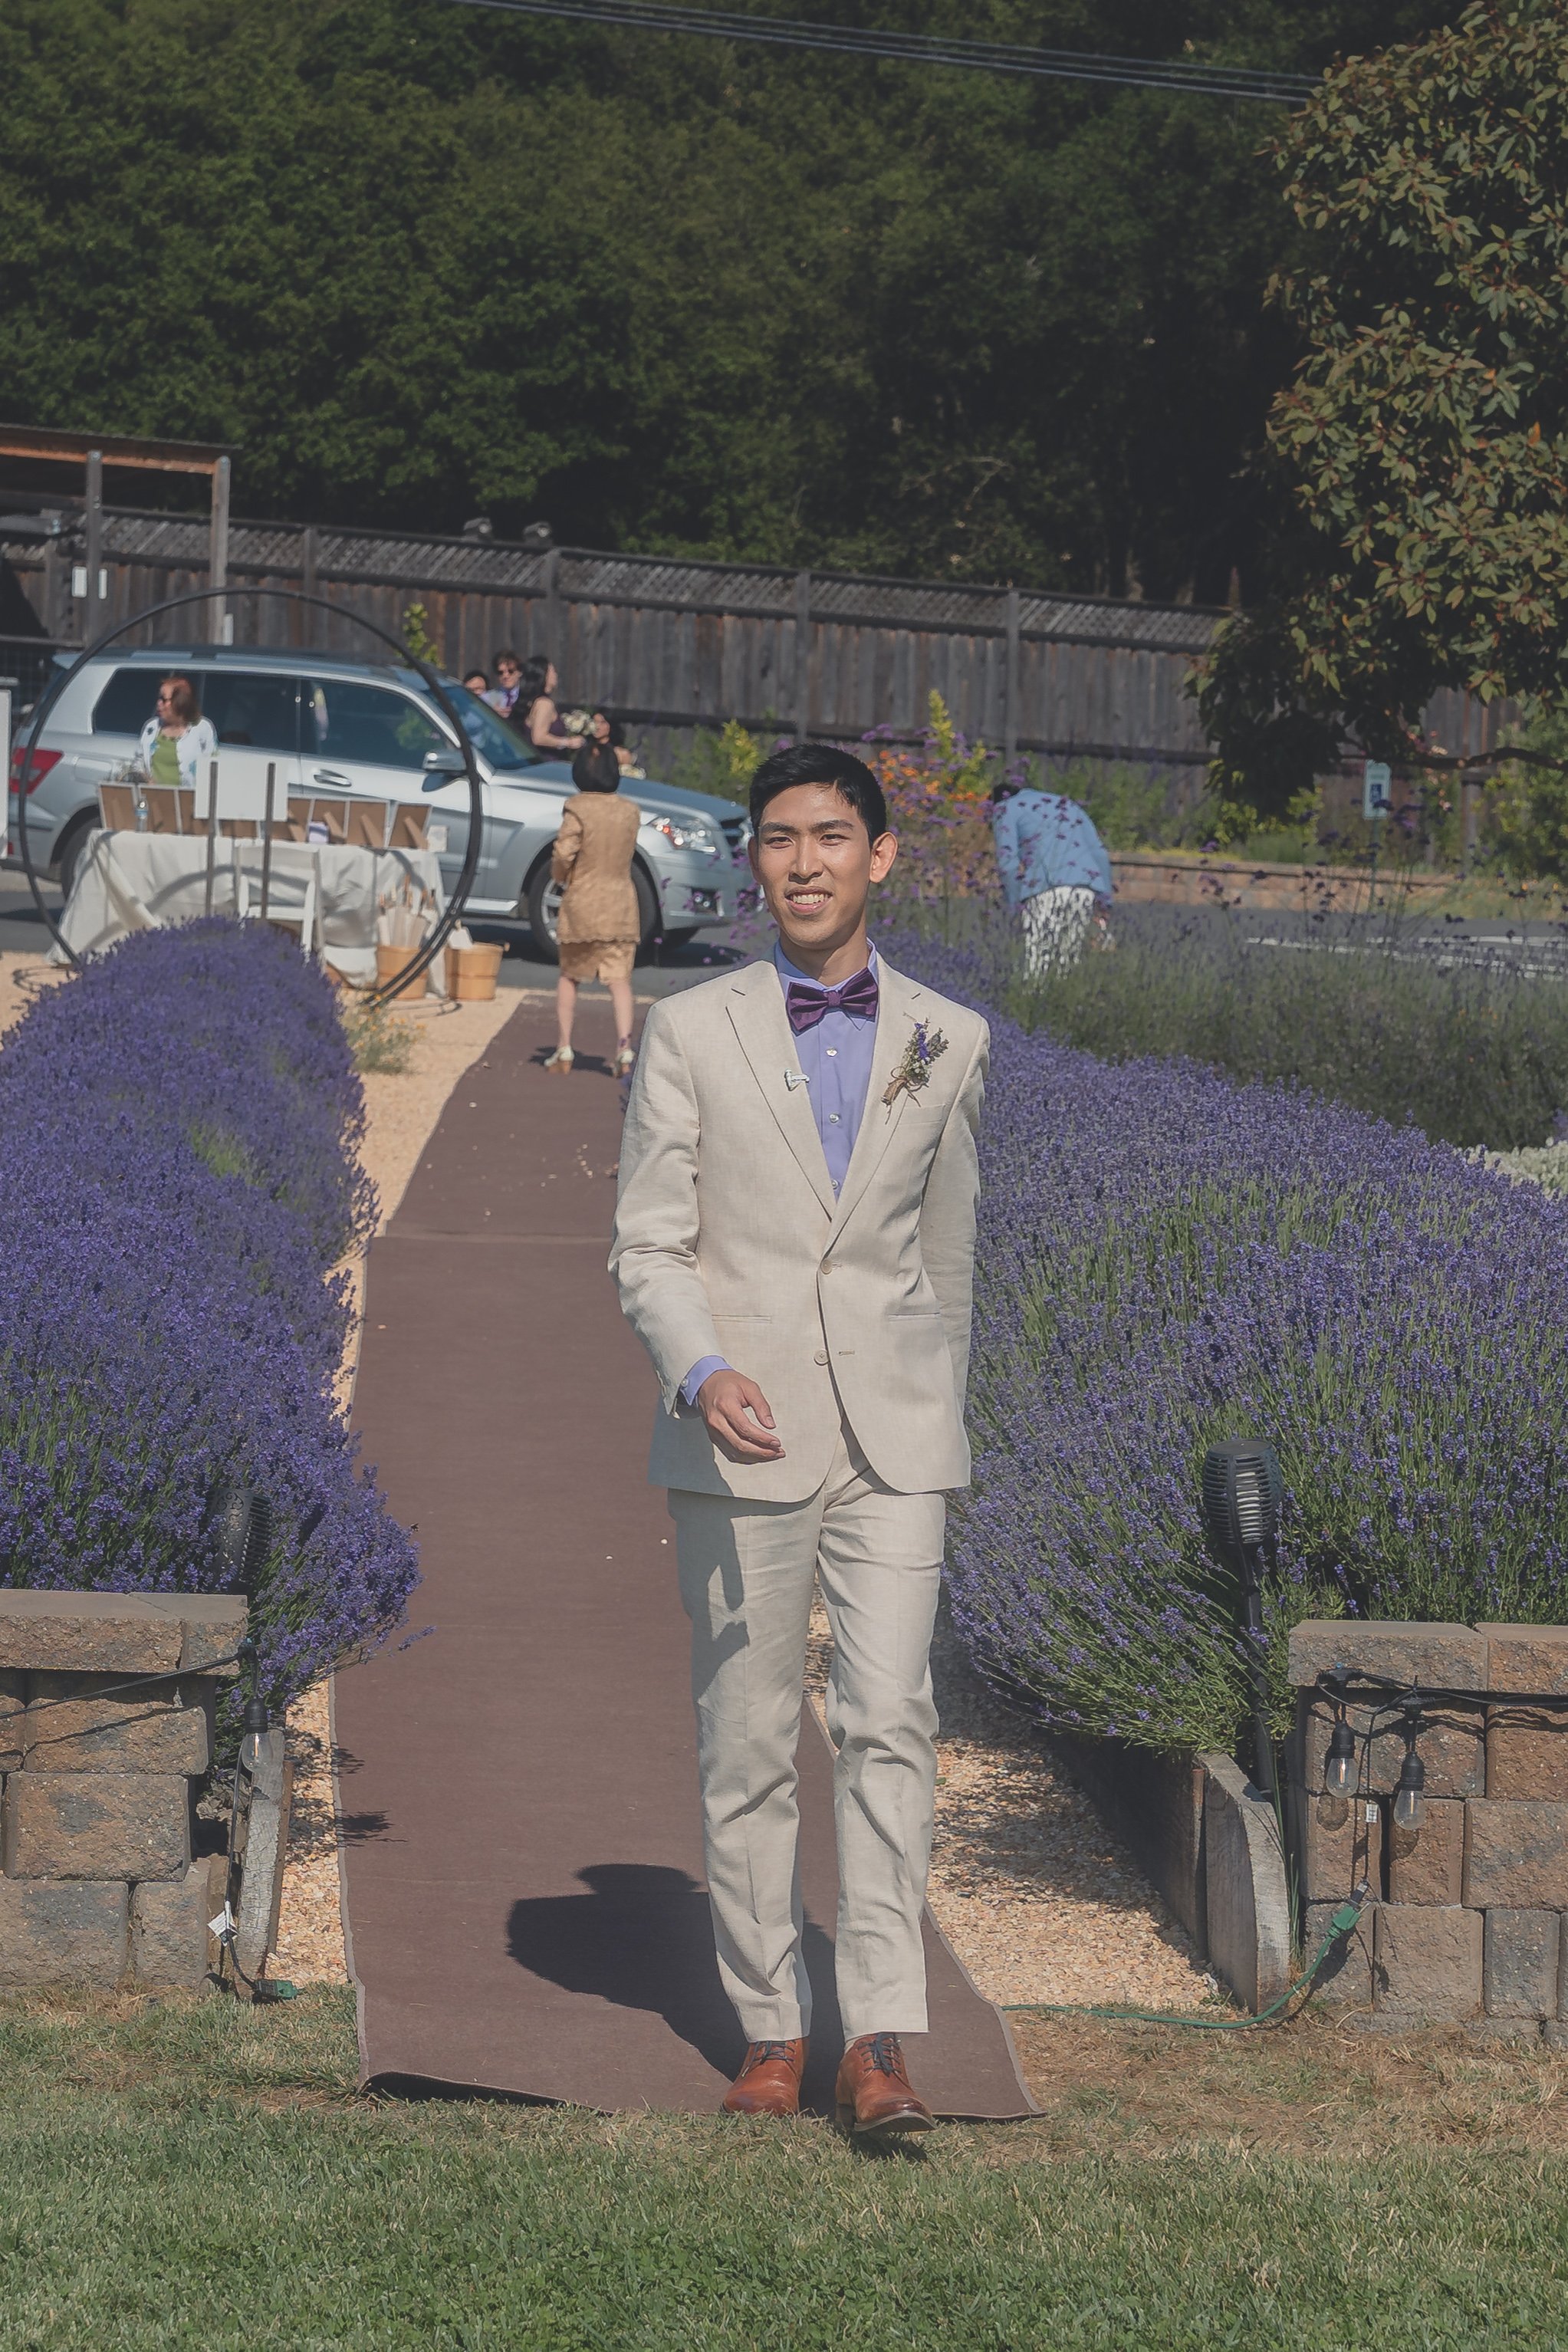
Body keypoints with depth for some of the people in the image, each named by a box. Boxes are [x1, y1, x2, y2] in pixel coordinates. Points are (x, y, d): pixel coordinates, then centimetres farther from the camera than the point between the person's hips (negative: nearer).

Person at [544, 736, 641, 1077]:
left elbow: (563, 855, -17)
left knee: (569, 976, 13)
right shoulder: (630, 813, 2)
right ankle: (624, 1047, -15)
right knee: (619, 979, 0)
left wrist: (559, 872, 5)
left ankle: (563, 1051, 15)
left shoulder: (578, 810, -12)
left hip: (582, 907, -3)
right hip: (622, 905, 3)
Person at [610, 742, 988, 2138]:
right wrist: (700, 1373, -19)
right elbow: (648, 1247, 0)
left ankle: (881, 2042, -13)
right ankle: (771, 2029, 15)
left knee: (890, 1724, -10)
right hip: (740, 1435, -1)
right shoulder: (689, 1034, 4)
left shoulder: (948, 1043, 9)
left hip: (893, 1435, 1)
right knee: (749, 1745, 4)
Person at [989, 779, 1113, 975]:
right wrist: (1103, 905, 19)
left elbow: (1007, 859, 2)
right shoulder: (1068, 806, 32)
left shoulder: (1006, 808, 18)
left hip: (1046, 888, -5)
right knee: (1069, 964, 6)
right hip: (1085, 889, 5)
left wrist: (1019, 906, 4)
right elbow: (1099, 854, 22)